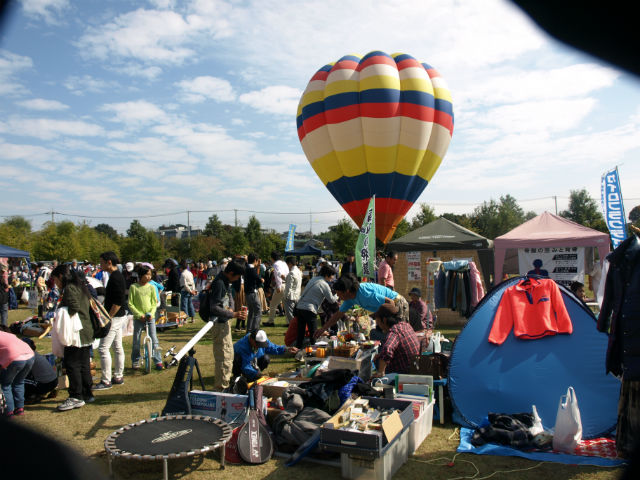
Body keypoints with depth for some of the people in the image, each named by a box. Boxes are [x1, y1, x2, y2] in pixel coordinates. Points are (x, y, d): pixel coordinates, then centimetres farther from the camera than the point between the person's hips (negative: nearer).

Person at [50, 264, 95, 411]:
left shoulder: (69, 288, -11)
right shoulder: (80, 287, 19)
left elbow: (74, 309, -23)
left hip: (76, 334, -10)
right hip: (87, 332, 10)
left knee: (71, 364, -5)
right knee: (84, 364, 14)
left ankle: (76, 397, -3)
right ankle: (87, 394, 20)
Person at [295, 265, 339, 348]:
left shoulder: (313, 279, 15)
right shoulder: (324, 285, -7)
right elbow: (331, 300, -2)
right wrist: (337, 297, 21)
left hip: (299, 307, 7)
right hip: (309, 310, -7)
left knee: (300, 332, 13)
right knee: (313, 333, 4)